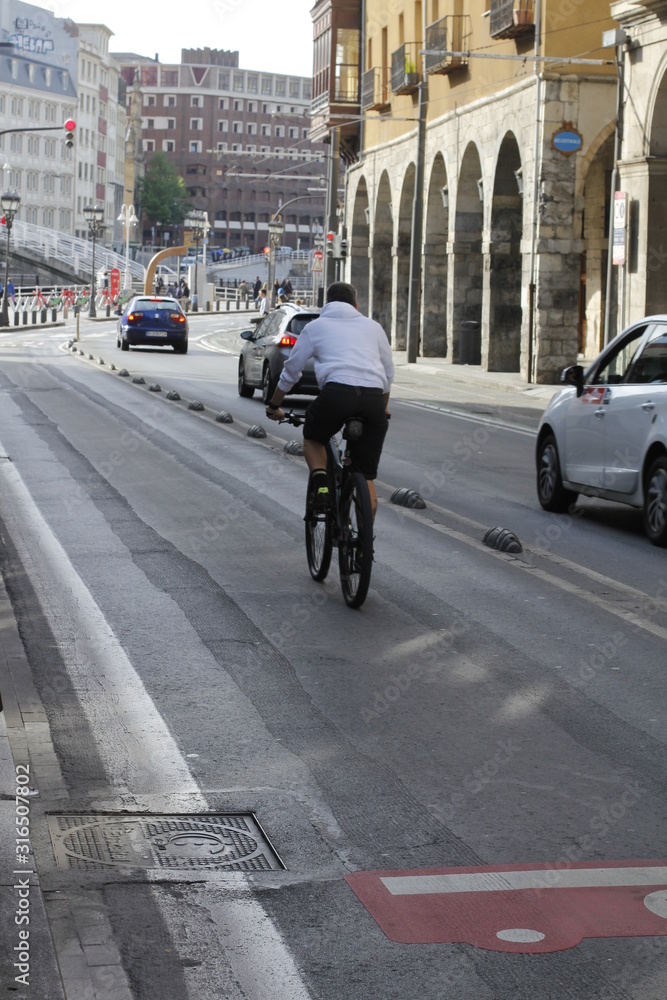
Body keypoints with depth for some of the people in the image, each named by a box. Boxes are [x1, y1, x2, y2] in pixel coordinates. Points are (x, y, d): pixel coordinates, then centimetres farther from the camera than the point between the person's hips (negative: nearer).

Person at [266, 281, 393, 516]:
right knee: (366, 478, 12)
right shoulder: (373, 326, 27)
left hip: (337, 393, -2)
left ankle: (321, 485, 3)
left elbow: (291, 371, 24)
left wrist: (274, 406, 38)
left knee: (312, 439, 28)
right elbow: (388, 374, 33)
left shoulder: (316, 326, 21)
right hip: (373, 399, 2)